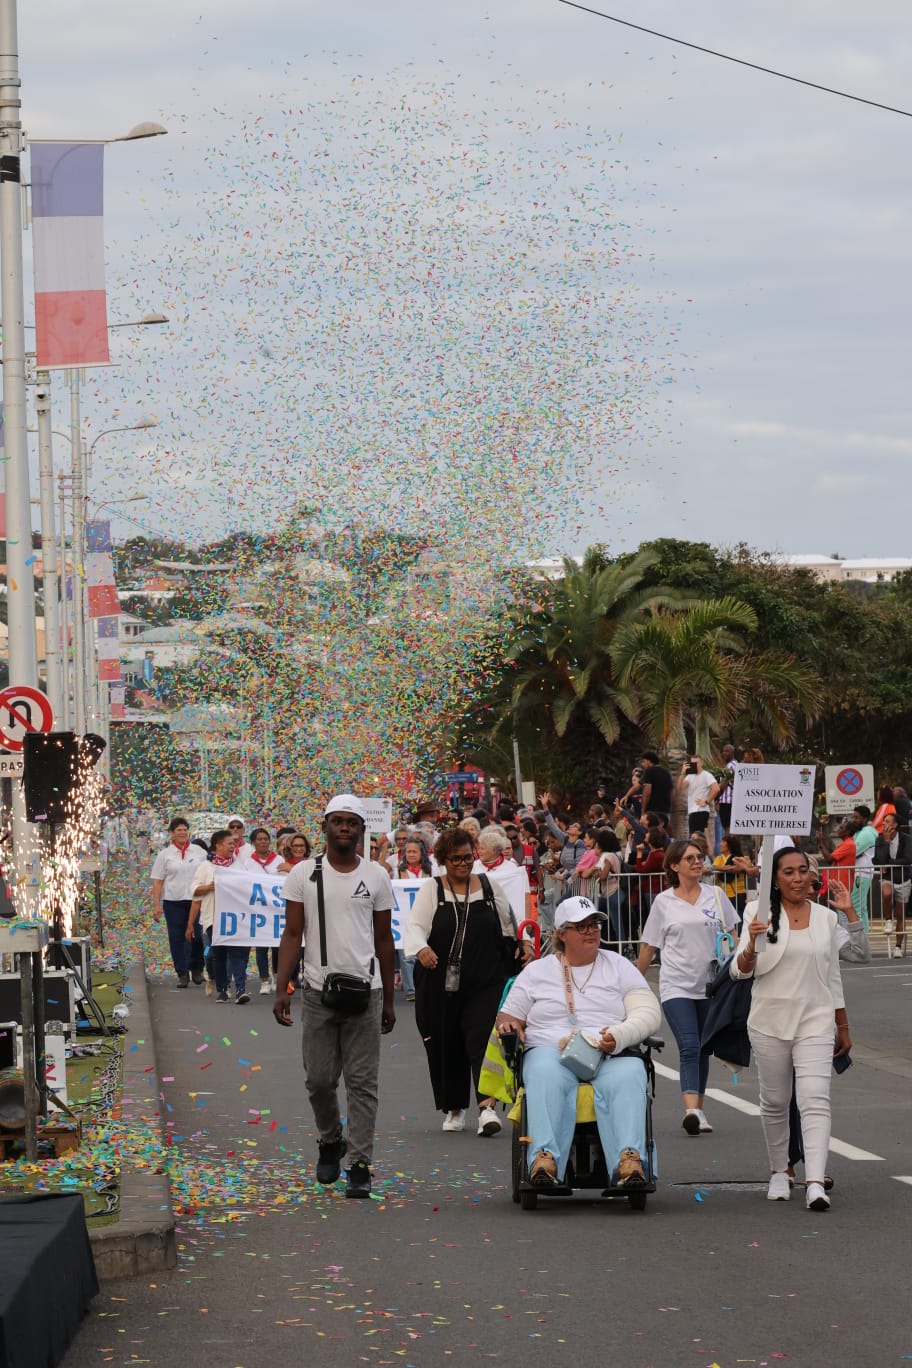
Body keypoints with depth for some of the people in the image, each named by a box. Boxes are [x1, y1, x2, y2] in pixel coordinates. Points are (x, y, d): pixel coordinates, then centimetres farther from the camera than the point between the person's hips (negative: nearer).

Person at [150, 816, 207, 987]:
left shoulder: (198, 852, 9)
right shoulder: (165, 855, 5)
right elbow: (157, 881, 3)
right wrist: (156, 905, -4)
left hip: (196, 900, 0)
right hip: (173, 902, 0)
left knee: (197, 936, -3)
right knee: (177, 938, 1)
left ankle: (196, 968, 18)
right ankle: (182, 974, 7)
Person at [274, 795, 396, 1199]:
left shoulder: (376, 876, 6)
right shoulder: (304, 874, 4)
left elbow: (384, 941, 11)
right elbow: (292, 935, 2)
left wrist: (388, 1000, 11)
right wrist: (282, 989, -7)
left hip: (365, 992, 0)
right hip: (318, 991, 0)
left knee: (363, 1082, -2)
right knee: (319, 1079, 5)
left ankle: (360, 1165, -1)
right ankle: (330, 1142, 31)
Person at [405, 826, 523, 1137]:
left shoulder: (490, 887, 10)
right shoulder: (431, 891, 4)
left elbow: (509, 927, 21)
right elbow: (415, 926, -10)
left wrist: (517, 951, 13)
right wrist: (421, 948, -28)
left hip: (485, 982, 0)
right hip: (441, 983, 0)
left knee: (482, 1039, -16)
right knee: (445, 1046, 6)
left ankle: (487, 1106, -25)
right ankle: (454, 1109, 23)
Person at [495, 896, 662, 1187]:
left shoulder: (618, 966, 19)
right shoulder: (537, 971, 20)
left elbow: (649, 1013, 9)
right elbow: (508, 1016, 22)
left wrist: (620, 1036, -12)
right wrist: (508, 1024, -5)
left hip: (609, 1057, 0)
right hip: (551, 1051, 0)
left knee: (626, 1077, -37)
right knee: (546, 1076, -38)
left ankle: (629, 1158, -53)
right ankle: (544, 1157, -55)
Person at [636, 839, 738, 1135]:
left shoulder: (716, 896, 6)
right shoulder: (663, 902, 3)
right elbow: (648, 947, 9)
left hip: (710, 984, 3)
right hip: (676, 985, -2)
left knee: (702, 1050, 10)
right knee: (689, 1047, -17)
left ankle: (698, 1109, 20)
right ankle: (692, 1110, -28)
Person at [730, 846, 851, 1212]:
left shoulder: (826, 918, 7)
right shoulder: (761, 915, -2)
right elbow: (740, 971, -6)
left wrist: (843, 1027, 17)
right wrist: (751, 945, -27)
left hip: (816, 1022, 0)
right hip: (769, 1022, 0)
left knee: (815, 1100, -13)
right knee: (774, 1102, 10)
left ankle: (816, 1184, -21)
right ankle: (779, 1173, 28)